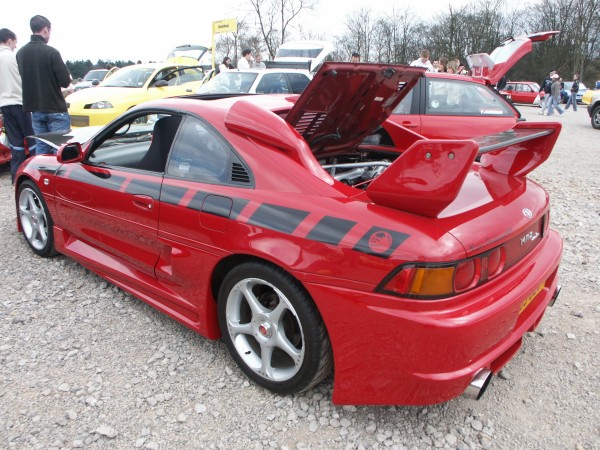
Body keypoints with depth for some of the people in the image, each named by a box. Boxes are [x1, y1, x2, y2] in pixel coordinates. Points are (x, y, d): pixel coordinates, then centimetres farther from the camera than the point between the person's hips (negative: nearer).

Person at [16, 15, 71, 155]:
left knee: (41, 149, 12)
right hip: (55, 109, -6)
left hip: (35, 109, 6)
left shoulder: (21, 53, 7)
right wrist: (68, 77, 7)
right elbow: (65, 81, -14)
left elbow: (26, 78, 13)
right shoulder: (51, 52, -13)